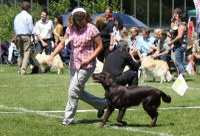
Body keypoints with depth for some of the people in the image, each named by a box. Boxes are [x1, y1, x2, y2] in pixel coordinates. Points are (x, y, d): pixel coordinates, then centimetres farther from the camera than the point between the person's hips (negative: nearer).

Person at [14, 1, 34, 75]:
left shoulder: (17, 16, 12)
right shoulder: (28, 16, -6)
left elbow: (15, 27, 14)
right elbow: (31, 28, -6)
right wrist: (33, 36, 8)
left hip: (18, 36, 6)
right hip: (26, 35, -6)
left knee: (20, 53, 14)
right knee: (26, 53, -7)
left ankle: (20, 69, 15)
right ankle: (23, 70, -18)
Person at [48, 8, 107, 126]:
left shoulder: (91, 29, -12)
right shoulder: (70, 29, 3)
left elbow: (100, 46, -8)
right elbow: (62, 44, 6)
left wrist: (89, 59, -17)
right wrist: (53, 55, -10)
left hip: (86, 66, -7)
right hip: (73, 64, 7)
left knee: (73, 91, -10)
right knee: (79, 92, 12)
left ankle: (69, 119, 0)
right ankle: (102, 104, 30)